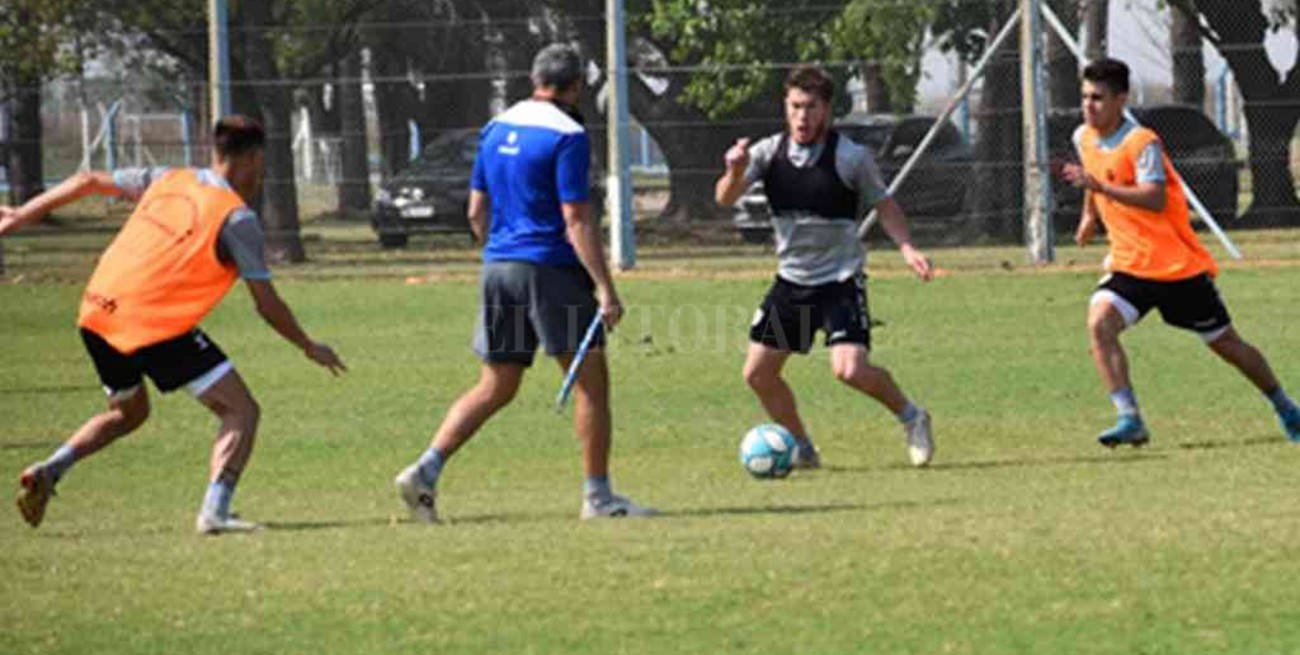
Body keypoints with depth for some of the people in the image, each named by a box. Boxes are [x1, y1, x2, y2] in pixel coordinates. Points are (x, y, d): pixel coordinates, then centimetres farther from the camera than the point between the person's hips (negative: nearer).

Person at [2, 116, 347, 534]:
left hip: (97, 314, 7)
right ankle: (215, 511, -18)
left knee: (130, 411, 30)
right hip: (156, 323, -7)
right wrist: (309, 348, 12)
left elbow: (89, 182, 19)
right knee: (241, 410, 0)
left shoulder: (168, 181, 15)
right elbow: (267, 304, -2)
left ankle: (51, 470, 10)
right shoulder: (237, 218, -3)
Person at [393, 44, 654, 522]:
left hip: (498, 267, 7)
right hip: (551, 268, -7)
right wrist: (605, 290, -16)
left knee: (495, 387, 11)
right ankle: (597, 496, 4)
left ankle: (426, 471, -2)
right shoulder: (567, 136, -11)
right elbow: (576, 221, -16)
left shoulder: (497, 129, 11)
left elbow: (477, 212, 16)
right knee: (591, 380, 3)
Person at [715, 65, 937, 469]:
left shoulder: (851, 158, -12)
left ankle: (910, 417, 5)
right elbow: (726, 199, -13)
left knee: (850, 369, -22)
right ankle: (801, 448, 23)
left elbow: (884, 206, 0)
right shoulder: (770, 152, -5)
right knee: (758, 373, 3)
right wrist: (735, 171, -35)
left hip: (840, 280, -5)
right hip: (791, 280, 5)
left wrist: (905, 247, -16)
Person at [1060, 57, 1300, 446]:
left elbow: (1155, 199, -33)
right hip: (1128, 265, 6)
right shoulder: (1084, 138, 3)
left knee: (1226, 344, 8)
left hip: (1179, 266, -6)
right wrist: (1090, 214, 25)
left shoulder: (1142, 143, -19)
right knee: (1099, 323, -23)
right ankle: (1130, 420, -25)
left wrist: (1100, 186, -39)